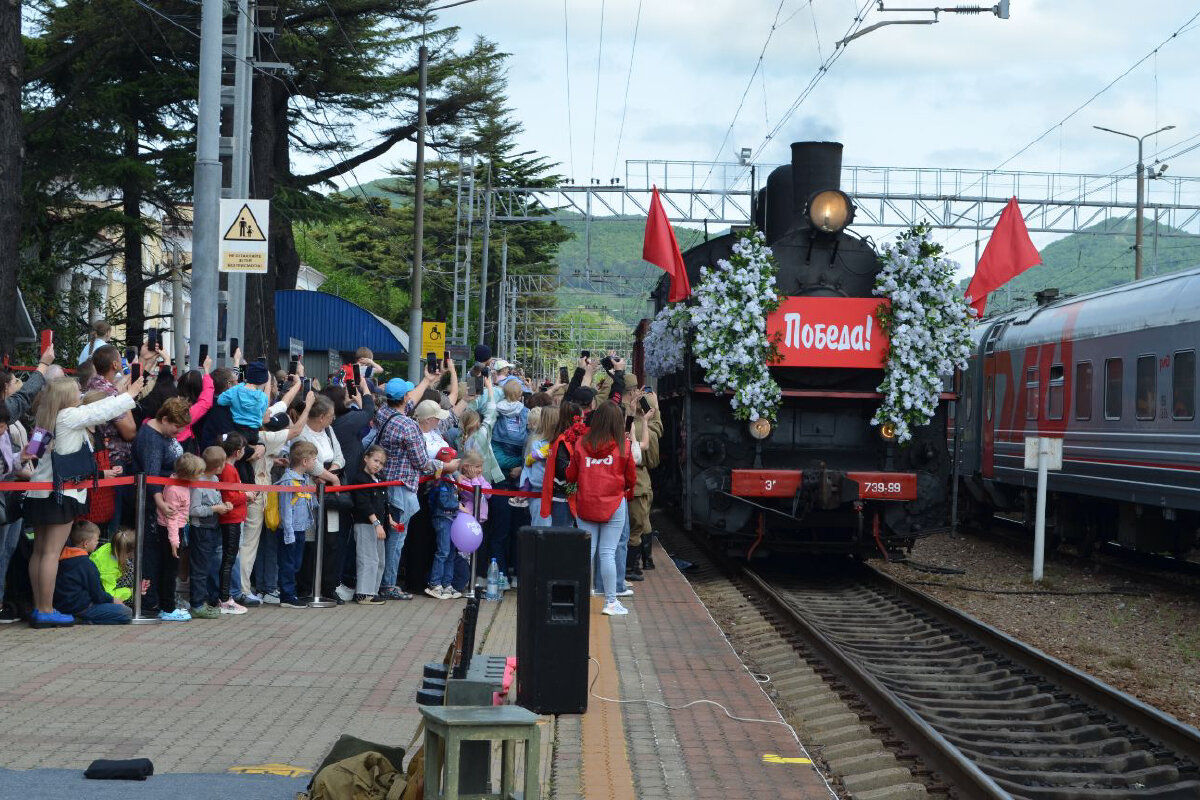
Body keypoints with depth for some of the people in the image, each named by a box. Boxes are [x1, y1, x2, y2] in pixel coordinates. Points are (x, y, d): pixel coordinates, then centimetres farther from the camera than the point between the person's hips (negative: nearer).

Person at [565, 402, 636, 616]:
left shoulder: (581, 444, -2)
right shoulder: (623, 446, -7)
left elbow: (570, 475, 6)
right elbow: (631, 478, 3)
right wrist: (625, 489, 24)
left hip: (585, 504, 2)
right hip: (614, 504, -2)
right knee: (608, 553, 0)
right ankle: (610, 602, 5)